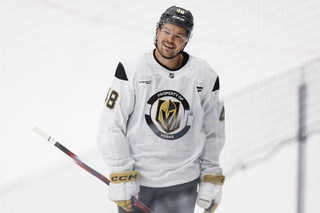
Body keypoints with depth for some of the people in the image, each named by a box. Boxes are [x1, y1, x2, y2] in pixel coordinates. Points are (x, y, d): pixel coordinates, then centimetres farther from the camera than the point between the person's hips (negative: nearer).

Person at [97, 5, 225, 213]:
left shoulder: (205, 77, -2)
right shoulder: (131, 71, -9)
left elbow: (214, 133, 9)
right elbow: (111, 125, -9)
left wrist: (212, 180, 8)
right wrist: (121, 176, -13)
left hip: (182, 184, 1)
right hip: (136, 181, -1)